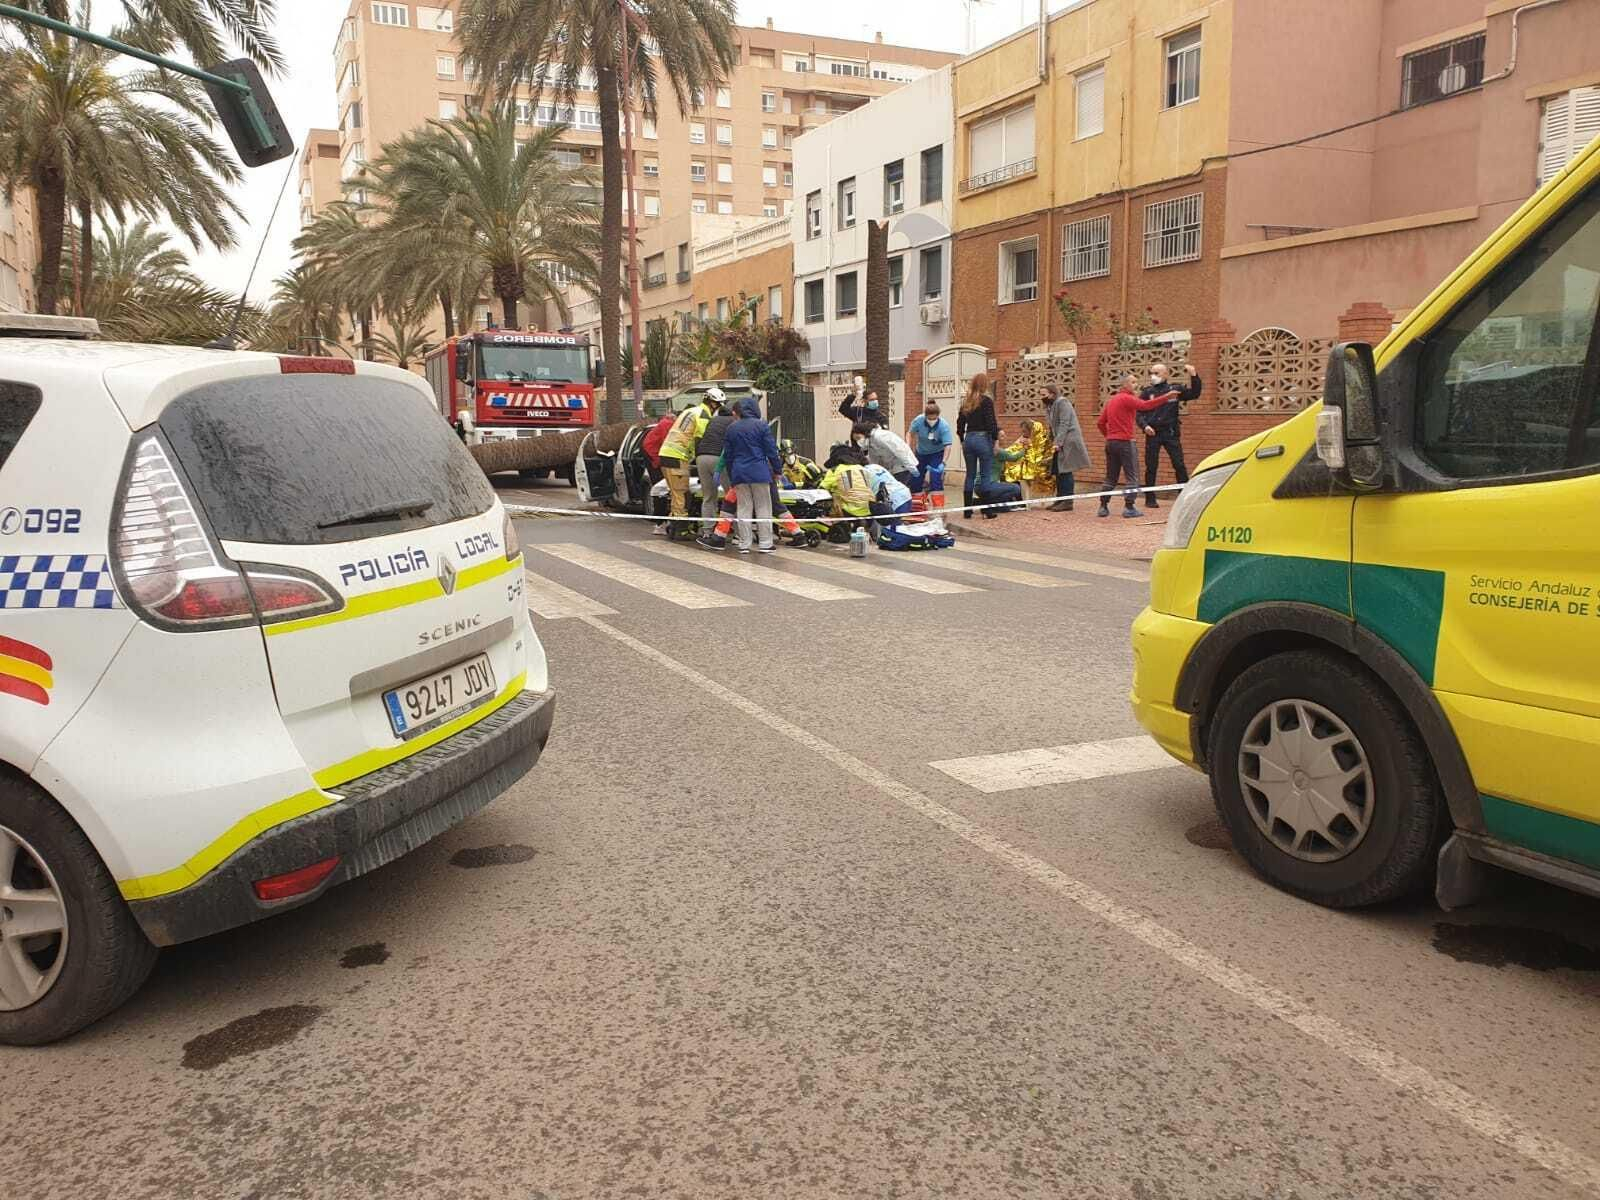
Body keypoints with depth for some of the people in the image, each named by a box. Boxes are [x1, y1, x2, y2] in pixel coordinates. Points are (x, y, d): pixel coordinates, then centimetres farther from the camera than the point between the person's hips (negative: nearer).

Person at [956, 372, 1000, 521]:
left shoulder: (966, 402, 8)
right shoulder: (986, 400, -9)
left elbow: (960, 424, 11)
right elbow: (991, 423, -14)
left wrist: (962, 441, 18)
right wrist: (995, 439, -6)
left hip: (968, 439, 6)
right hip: (983, 439, -6)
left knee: (970, 475, 11)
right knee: (986, 475, 0)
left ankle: (967, 510, 12)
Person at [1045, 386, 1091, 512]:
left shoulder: (1062, 402, -10)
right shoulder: (1052, 406, 18)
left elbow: (1064, 424, -18)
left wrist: (1057, 443, -22)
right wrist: (1052, 441, 9)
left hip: (1068, 442, -9)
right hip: (1060, 443, 9)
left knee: (1066, 472, -9)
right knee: (1058, 472, 10)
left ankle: (1067, 501, -7)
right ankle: (1060, 500, 16)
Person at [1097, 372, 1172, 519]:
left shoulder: (1111, 400, 16)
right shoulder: (1127, 398, -8)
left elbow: (1100, 422, 15)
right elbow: (1145, 405, -23)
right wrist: (1166, 397, -27)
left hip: (1110, 442, 8)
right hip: (1125, 442, -8)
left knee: (1111, 477, 12)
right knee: (1132, 476, -3)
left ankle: (1103, 507, 11)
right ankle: (1129, 507, -8)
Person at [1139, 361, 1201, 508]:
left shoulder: (1175, 390, 5)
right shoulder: (1147, 392, 5)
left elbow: (1195, 393, 2)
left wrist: (1194, 376, -10)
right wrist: (1145, 426, -11)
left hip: (1171, 433, 0)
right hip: (1153, 434, 0)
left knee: (1179, 465, -1)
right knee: (1151, 467, 2)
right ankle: (1150, 499, 10)